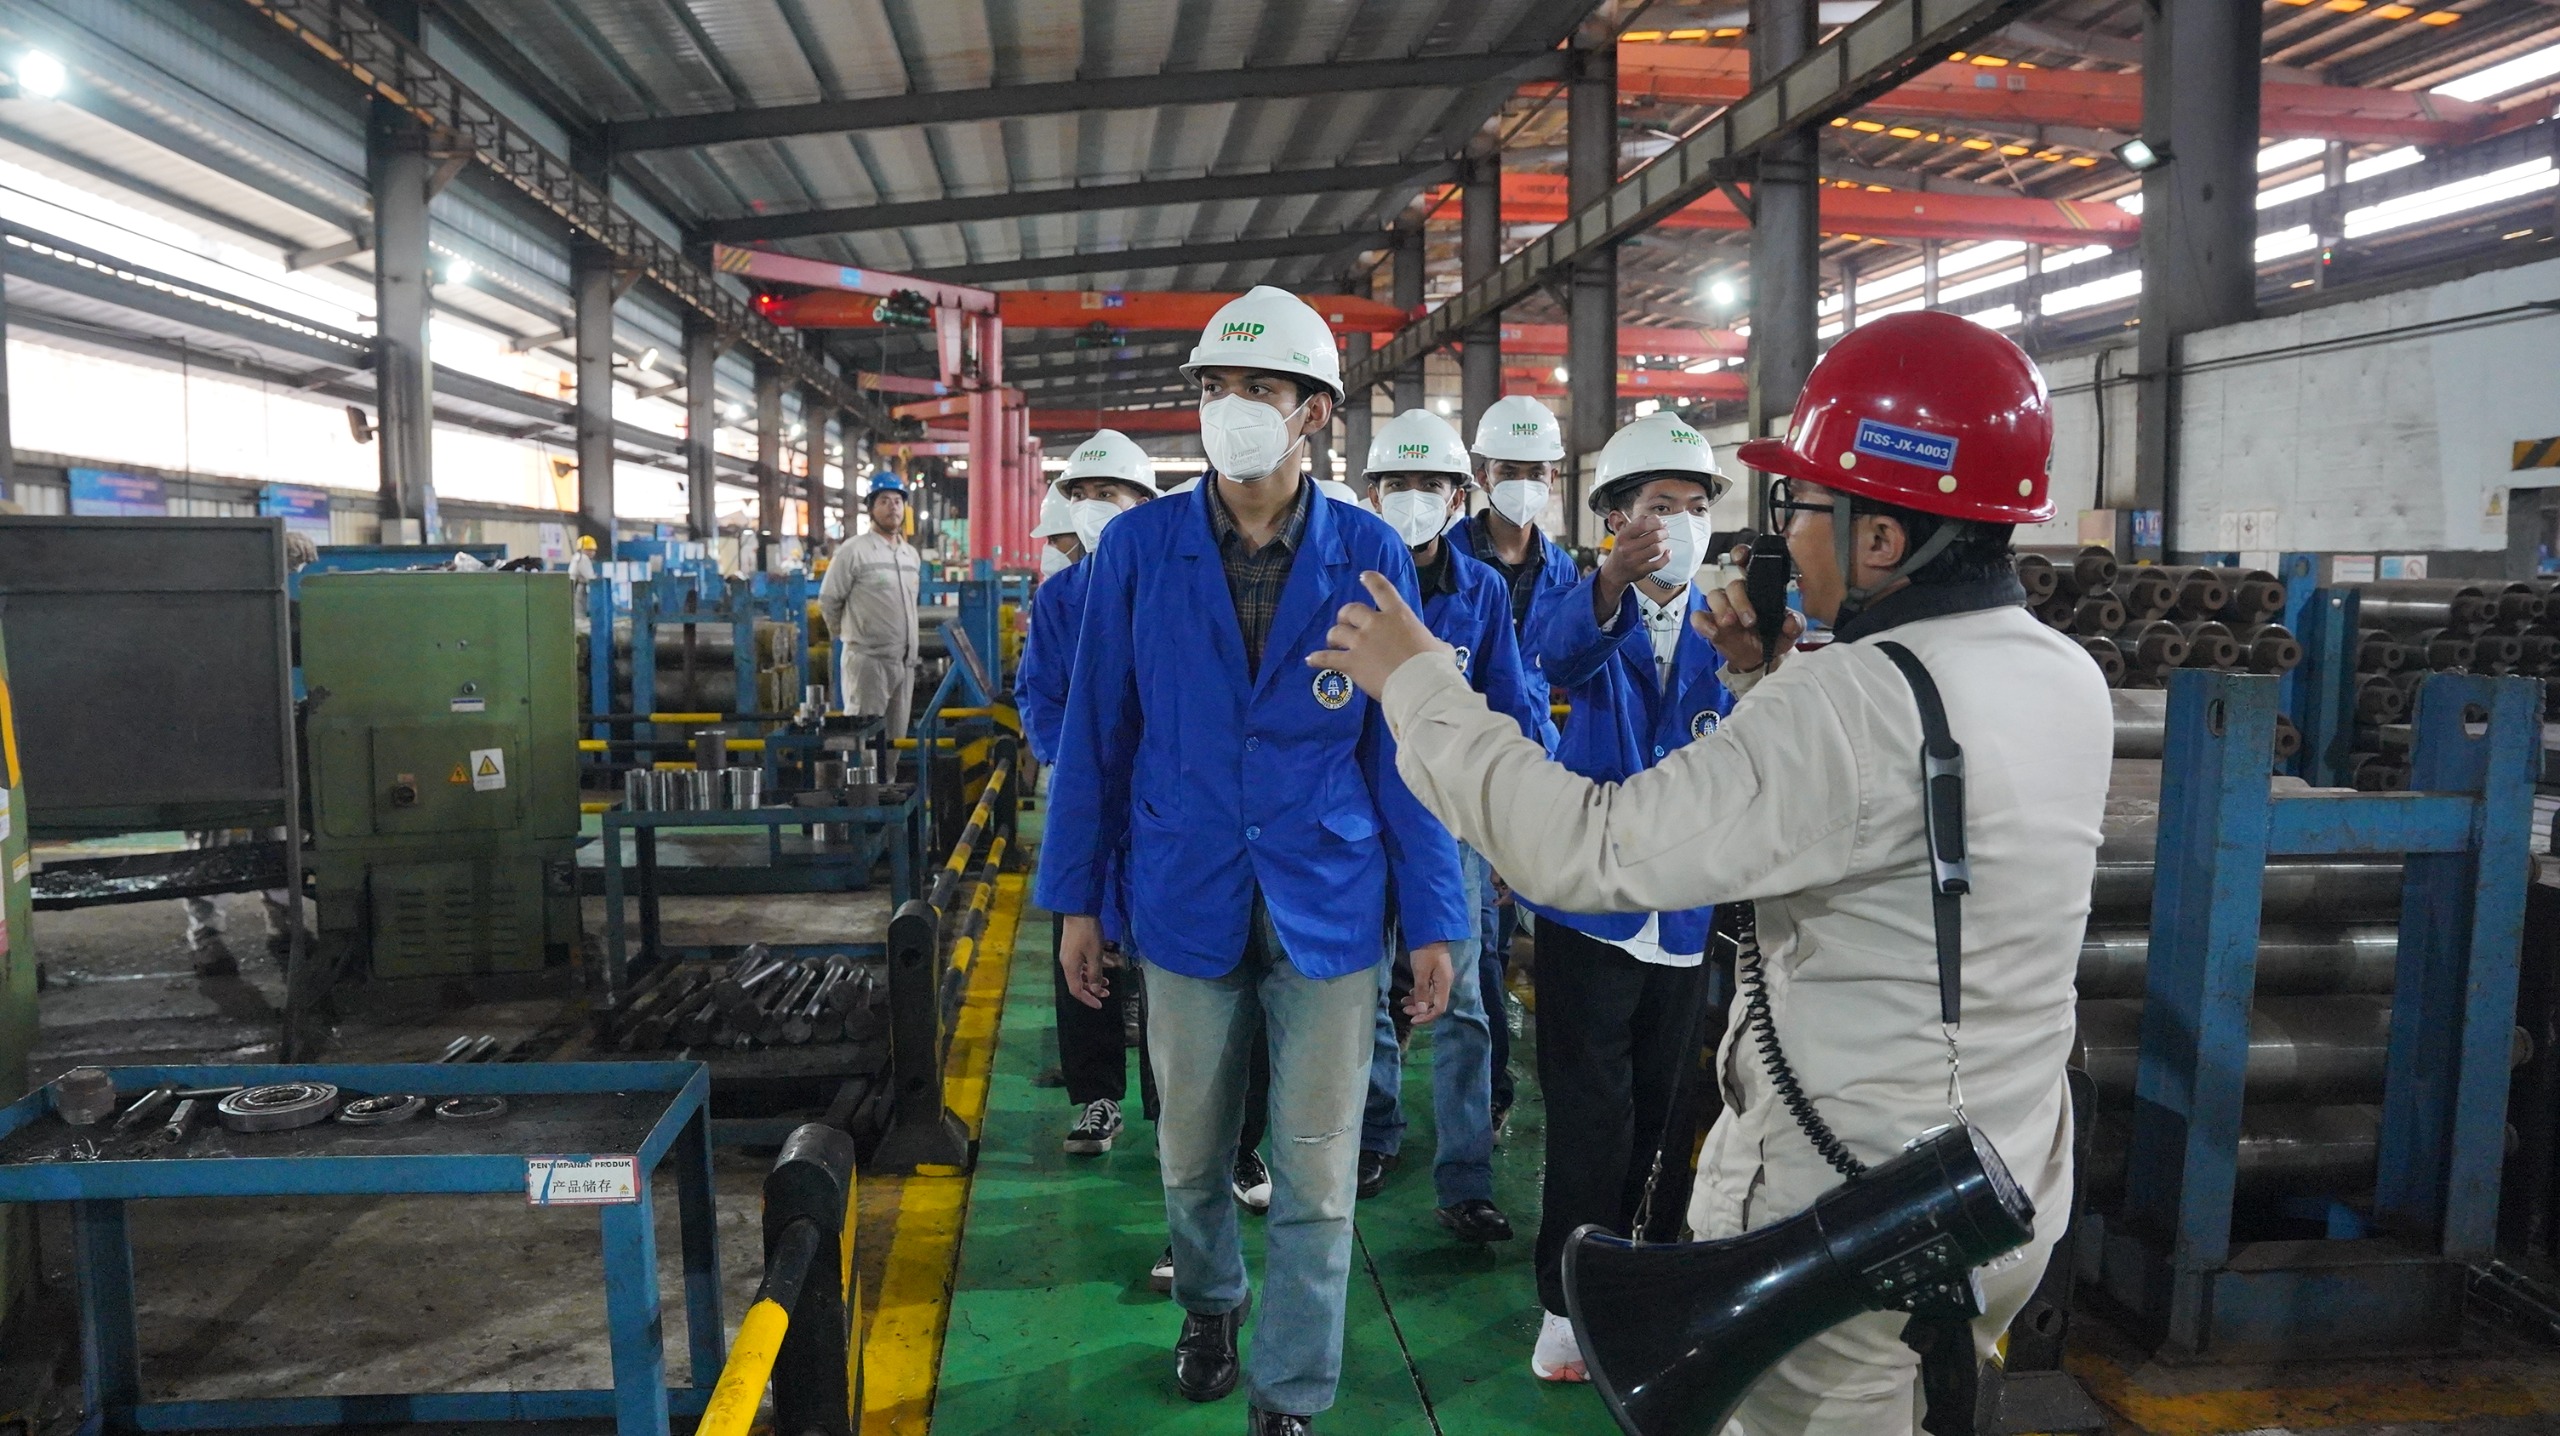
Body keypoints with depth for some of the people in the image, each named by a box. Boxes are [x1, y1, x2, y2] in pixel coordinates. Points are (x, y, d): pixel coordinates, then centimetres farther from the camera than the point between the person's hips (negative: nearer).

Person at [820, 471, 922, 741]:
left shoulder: (912, 555, 14)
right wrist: (848, 635, 9)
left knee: (897, 737, 10)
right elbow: (828, 600, -2)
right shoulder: (854, 550, -7)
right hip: (868, 660, -6)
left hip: (905, 661, 7)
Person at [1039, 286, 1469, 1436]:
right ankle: (1208, 1303, 47)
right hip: (1188, 900, 1)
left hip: (1328, 906, -1)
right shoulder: (1138, 547, -4)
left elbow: (1403, 748, -2)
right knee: (1191, 1152, 19)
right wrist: (1076, 896, 2)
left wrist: (1433, 918, -2)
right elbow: (1097, 731, 1)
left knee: (1316, 1172, 8)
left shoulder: (1370, 555, -5)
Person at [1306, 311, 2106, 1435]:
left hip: (1848, 1230, -8)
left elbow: (1588, 851, -28)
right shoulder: (2067, 678, 1)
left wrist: (1417, 685, -18)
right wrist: (1770, 679, 6)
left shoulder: (1859, 701, -27)